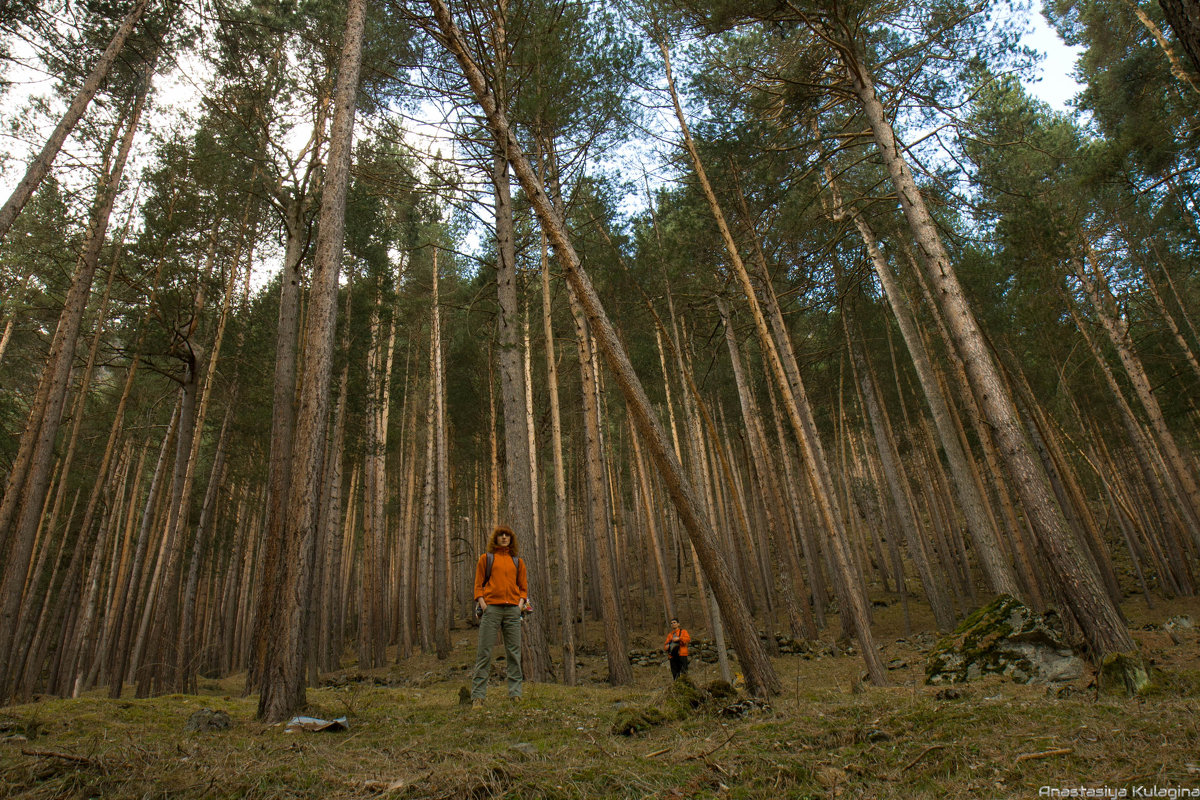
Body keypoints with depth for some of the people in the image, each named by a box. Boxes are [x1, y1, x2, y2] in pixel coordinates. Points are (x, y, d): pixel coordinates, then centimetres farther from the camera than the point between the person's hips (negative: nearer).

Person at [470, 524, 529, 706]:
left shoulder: (518, 561, 17)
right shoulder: (486, 558, 11)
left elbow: (523, 586, 18)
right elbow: (478, 584, 8)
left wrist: (521, 602, 1)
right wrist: (481, 602, -7)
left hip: (513, 609, 2)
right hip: (491, 607, -2)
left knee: (514, 651, 3)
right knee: (484, 651, -4)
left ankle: (515, 694, 9)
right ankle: (478, 695, 2)